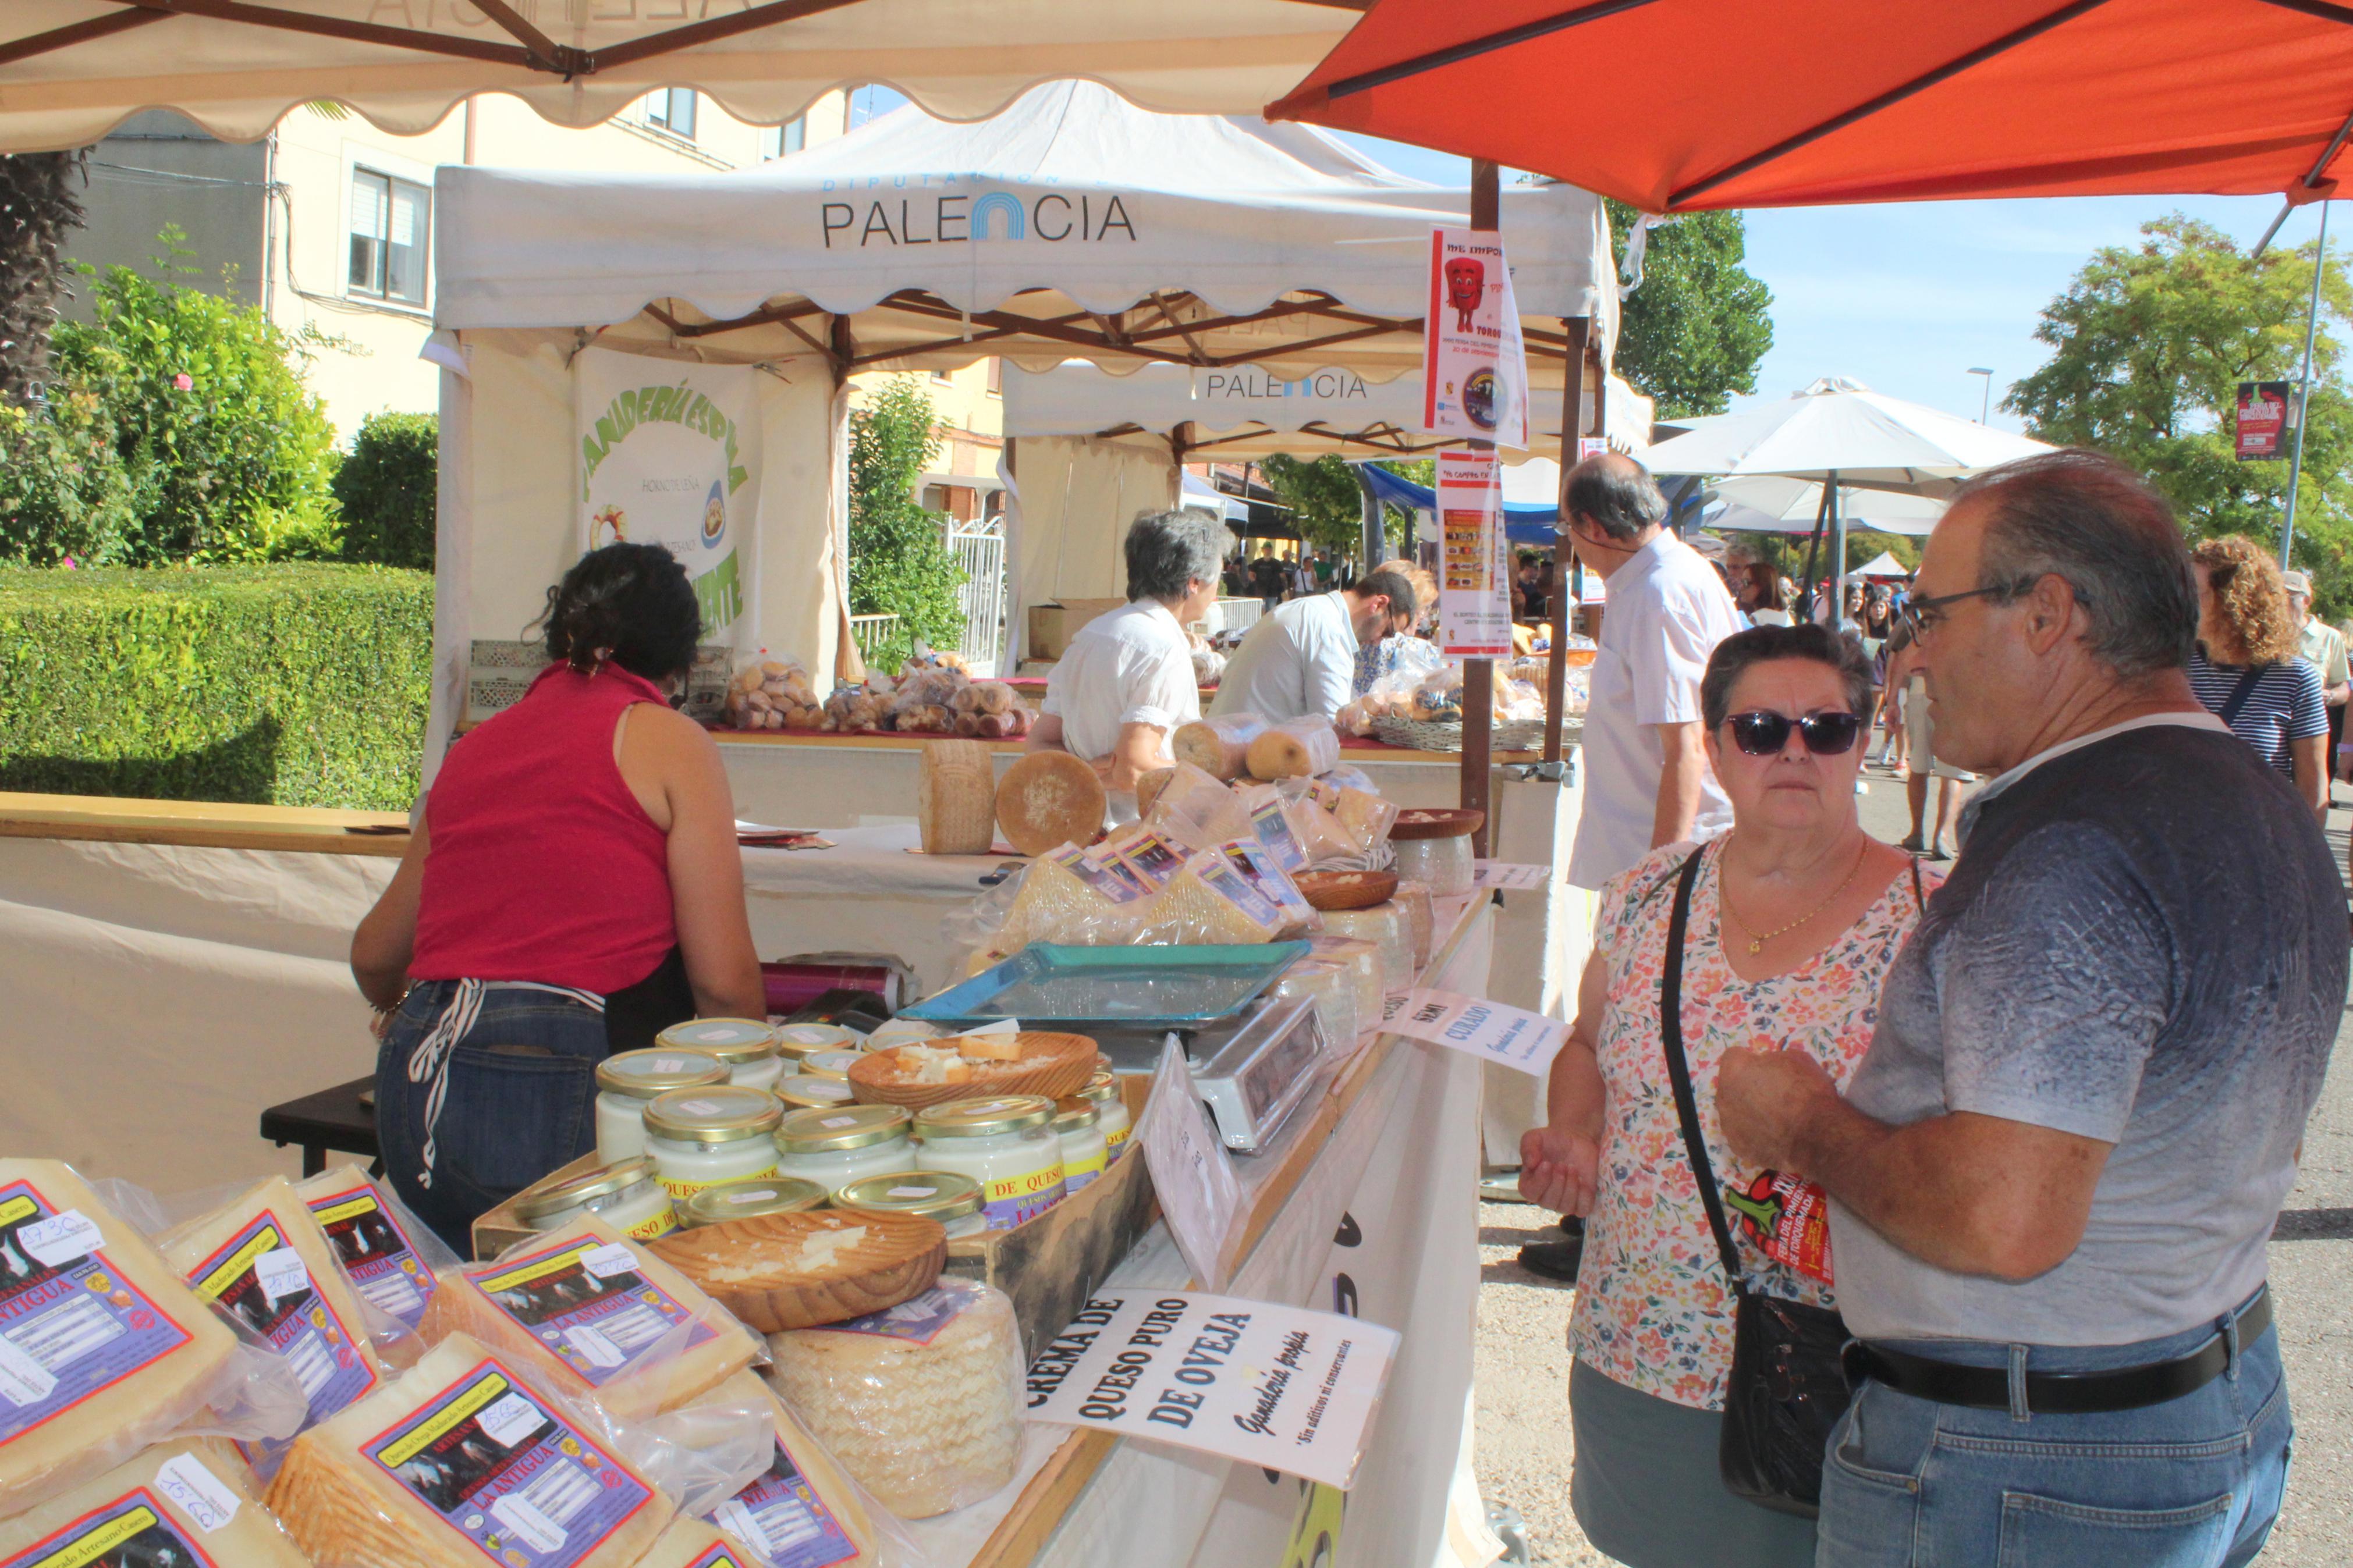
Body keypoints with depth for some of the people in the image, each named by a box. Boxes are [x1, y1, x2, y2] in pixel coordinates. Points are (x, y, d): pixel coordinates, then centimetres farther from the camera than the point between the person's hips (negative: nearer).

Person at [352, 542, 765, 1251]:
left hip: (410, 1089, 7)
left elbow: (374, 959, 31)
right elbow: (725, 982, -2)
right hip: (555, 1087, -6)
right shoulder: (666, 740, 3)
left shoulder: (474, 747, 20)